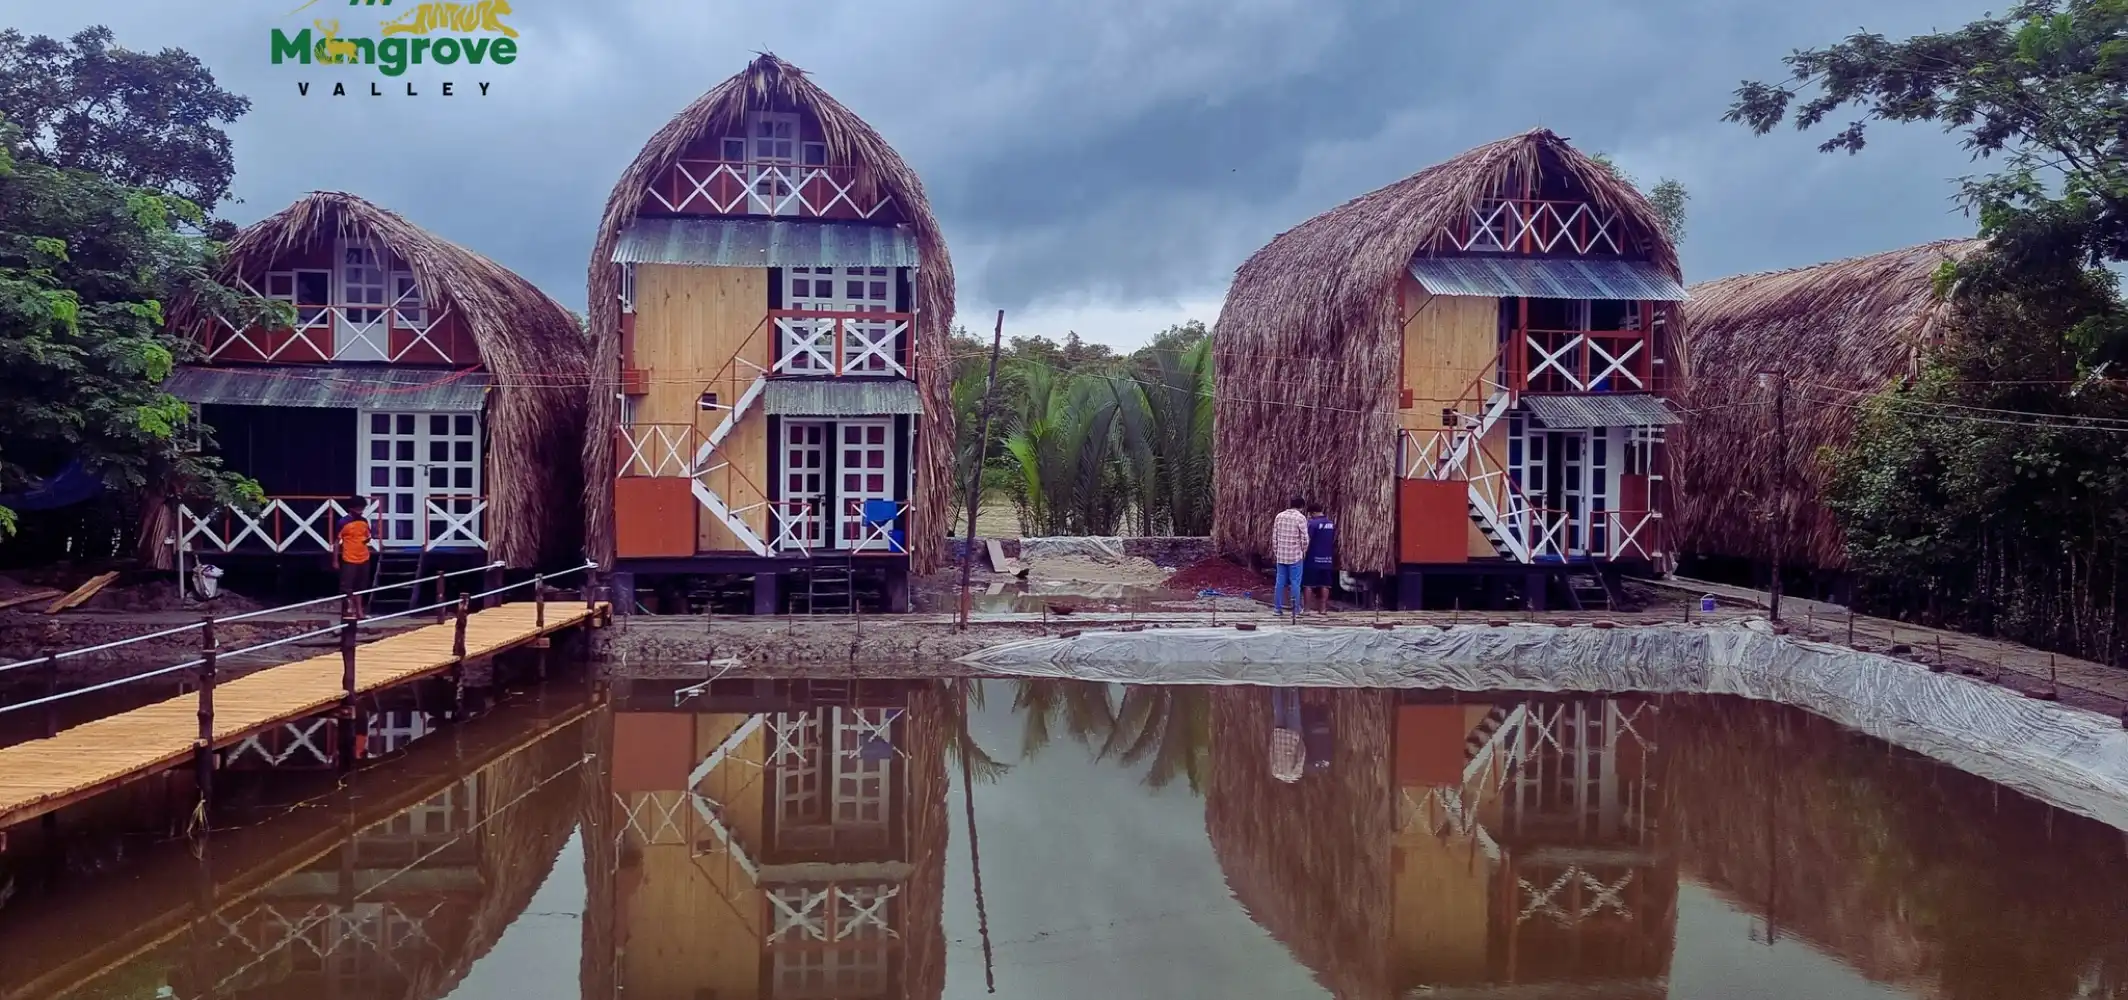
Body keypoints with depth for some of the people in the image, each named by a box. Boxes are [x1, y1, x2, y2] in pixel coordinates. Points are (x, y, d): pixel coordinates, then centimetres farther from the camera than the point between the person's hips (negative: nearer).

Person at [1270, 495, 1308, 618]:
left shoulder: (1279, 516, 4)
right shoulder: (1300, 517, -10)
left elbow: (1274, 536, 7)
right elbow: (1304, 538, -11)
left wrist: (1275, 552, 15)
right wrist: (1304, 551, 5)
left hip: (1281, 555, 4)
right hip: (1295, 555, -4)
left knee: (1280, 582, 9)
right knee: (1295, 583, 2)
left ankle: (1277, 608, 11)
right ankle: (1296, 610, 5)